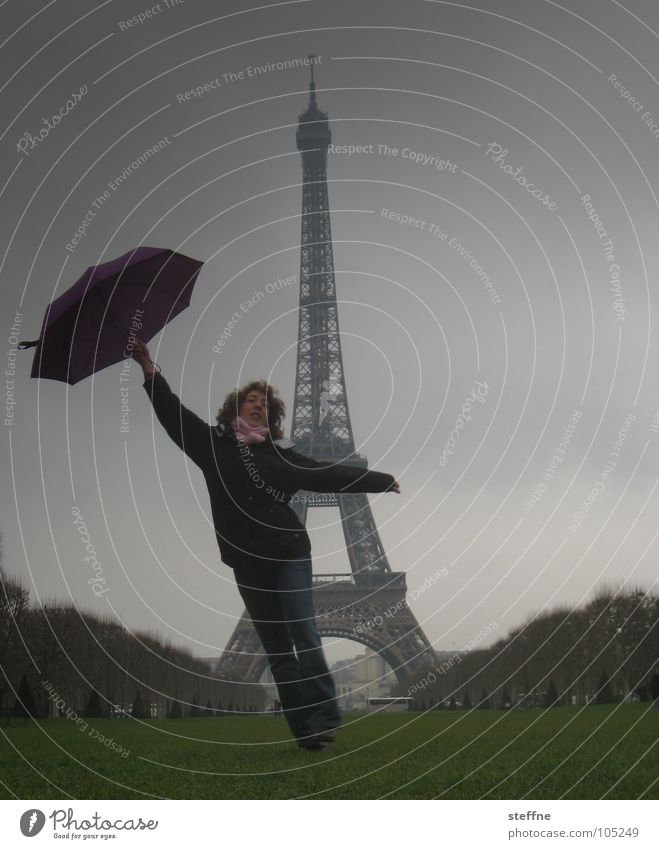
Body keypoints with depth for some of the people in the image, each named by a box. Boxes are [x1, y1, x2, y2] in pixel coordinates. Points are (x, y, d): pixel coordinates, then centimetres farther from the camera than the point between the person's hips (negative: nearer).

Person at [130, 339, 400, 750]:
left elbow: (328, 474, 14)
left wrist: (380, 481, 18)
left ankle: (323, 719, -15)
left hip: (289, 552, -1)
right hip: (248, 561, 1)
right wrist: (149, 366, -6)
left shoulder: (280, 453, 8)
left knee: (303, 632, -13)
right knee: (275, 646, 3)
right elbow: (172, 412, 3)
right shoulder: (213, 444, 8)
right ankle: (304, 730, 4)